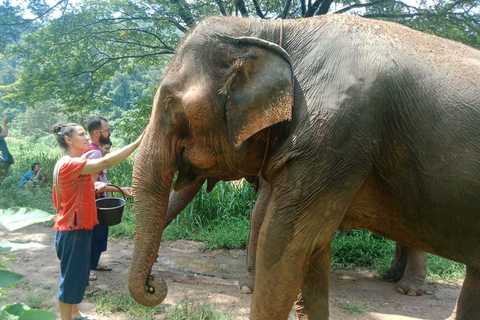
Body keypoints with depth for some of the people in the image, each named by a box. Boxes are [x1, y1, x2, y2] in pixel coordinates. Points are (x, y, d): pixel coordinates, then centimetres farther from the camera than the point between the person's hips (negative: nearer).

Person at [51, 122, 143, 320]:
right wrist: (137, 142, -35)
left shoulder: (72, 163, 11)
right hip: (73, 230, -10)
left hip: (80, 228, 10)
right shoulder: (69, 164, -22)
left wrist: (93, 187, 3)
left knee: (78, 274, 21)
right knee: (71, 277, 3)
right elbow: (106, 162, -34)